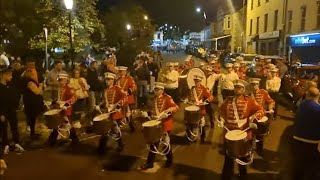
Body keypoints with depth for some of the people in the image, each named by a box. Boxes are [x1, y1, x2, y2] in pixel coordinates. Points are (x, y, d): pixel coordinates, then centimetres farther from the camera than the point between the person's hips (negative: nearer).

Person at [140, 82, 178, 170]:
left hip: (165, 124, -6)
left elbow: (176, 107, -24)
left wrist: (167, 111, -38)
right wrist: (149, 113, 5)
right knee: (154, 143, 9)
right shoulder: (155, 98, 9)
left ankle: (170, 160, 30)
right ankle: (149, 163, 17)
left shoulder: (167, 98, -13)